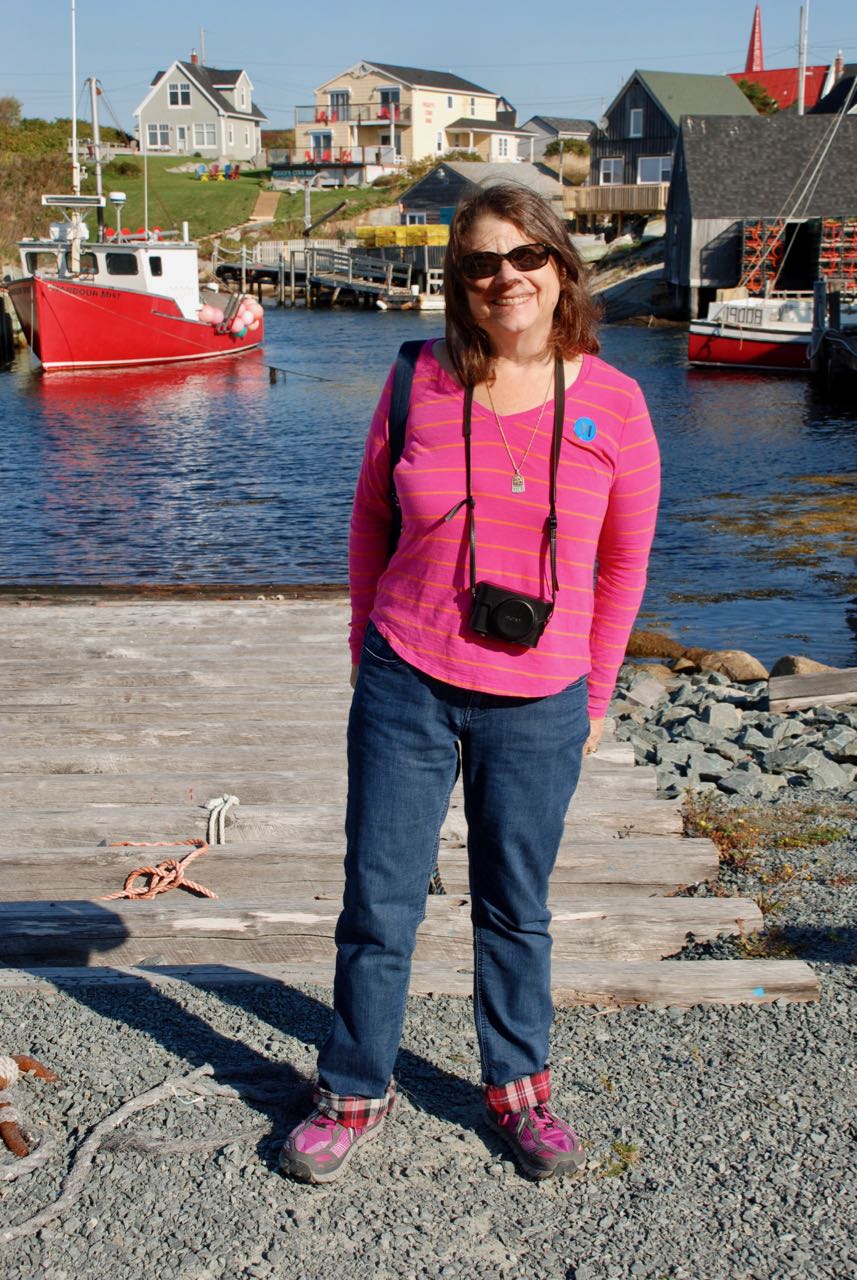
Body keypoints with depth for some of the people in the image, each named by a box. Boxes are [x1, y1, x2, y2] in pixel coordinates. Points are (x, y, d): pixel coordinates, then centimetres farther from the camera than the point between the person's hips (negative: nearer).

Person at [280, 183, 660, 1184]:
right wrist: (368, 652, 10)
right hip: (407, 687, 1)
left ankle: (517, 1087, 35)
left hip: (538, 707, 0)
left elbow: (625, 561, 5)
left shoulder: (612, 403, -4)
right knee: (379, 899, 9)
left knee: (516, 907, 14)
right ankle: (355, 1092, 28)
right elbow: (371, 519, 9)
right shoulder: (419, 383, -3)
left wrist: (595, 694, 7)